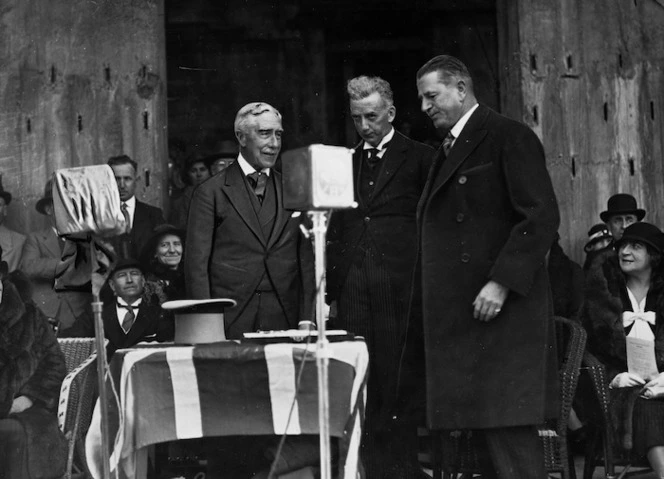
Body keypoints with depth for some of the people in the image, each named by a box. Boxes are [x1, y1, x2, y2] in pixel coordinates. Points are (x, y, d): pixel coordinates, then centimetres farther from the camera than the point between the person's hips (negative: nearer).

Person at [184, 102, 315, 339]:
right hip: (229, 326, -3)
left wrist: (307, 320, 2)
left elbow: (307, 261, 12)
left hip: (284, 322, 3)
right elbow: (196, 264, -1)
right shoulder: (211, 192, 2)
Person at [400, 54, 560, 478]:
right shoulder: (449, 149, 21)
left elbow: (541, 217, -13)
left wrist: (501, 283, -19)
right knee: (489, 440, 7)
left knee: (509, 434, -10)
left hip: (500, 313, -8)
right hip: (460, 317, 8)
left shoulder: (509, 138, -5)